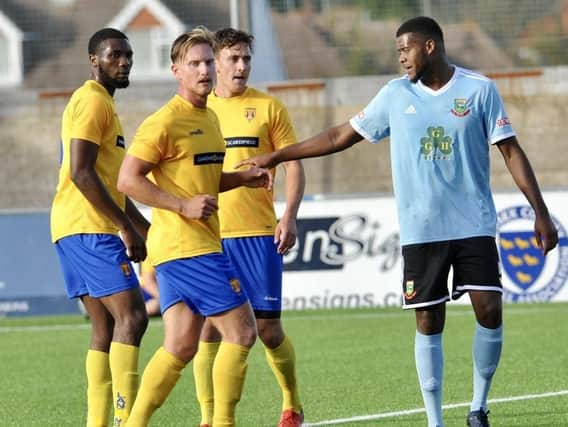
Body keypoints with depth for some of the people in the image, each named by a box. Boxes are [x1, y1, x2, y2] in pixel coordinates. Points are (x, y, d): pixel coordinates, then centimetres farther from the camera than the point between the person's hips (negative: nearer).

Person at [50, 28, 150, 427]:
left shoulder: (104, 104, 23)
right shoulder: (92, 101, -9)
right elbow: (81, 173, -19)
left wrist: (147, 228, 25)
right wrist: (127, 228, -19)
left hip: (79, 231, 10)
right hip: (88, 228, -10)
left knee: (106, 328, 7)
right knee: (131, 316, -15)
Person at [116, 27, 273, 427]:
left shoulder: (209, 118, 16)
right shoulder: (166, 121, -12)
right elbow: (128, 180, -15)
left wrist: (244, 178, 12)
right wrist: (184, 206, -20)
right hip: (187, 246, -9)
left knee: (180, 346, 7)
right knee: (241, 331, -8)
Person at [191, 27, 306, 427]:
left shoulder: (267, 107, 4)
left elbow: (294, 164, 4)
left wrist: (290, 216, -8)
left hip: (258, 232, -1)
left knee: (267, 326, 1)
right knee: (208, 325, -4)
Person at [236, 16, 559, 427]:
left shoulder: (479, 89, -3)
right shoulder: (396, 95, 4)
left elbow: (511, 151, -2)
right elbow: (341, 136, 11)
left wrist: (541, 213, -6)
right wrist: (277, 156, 10)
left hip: (474, 224, -2)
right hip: (421, 231, 2)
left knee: (490, 312, -10)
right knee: (428, 322, 0)